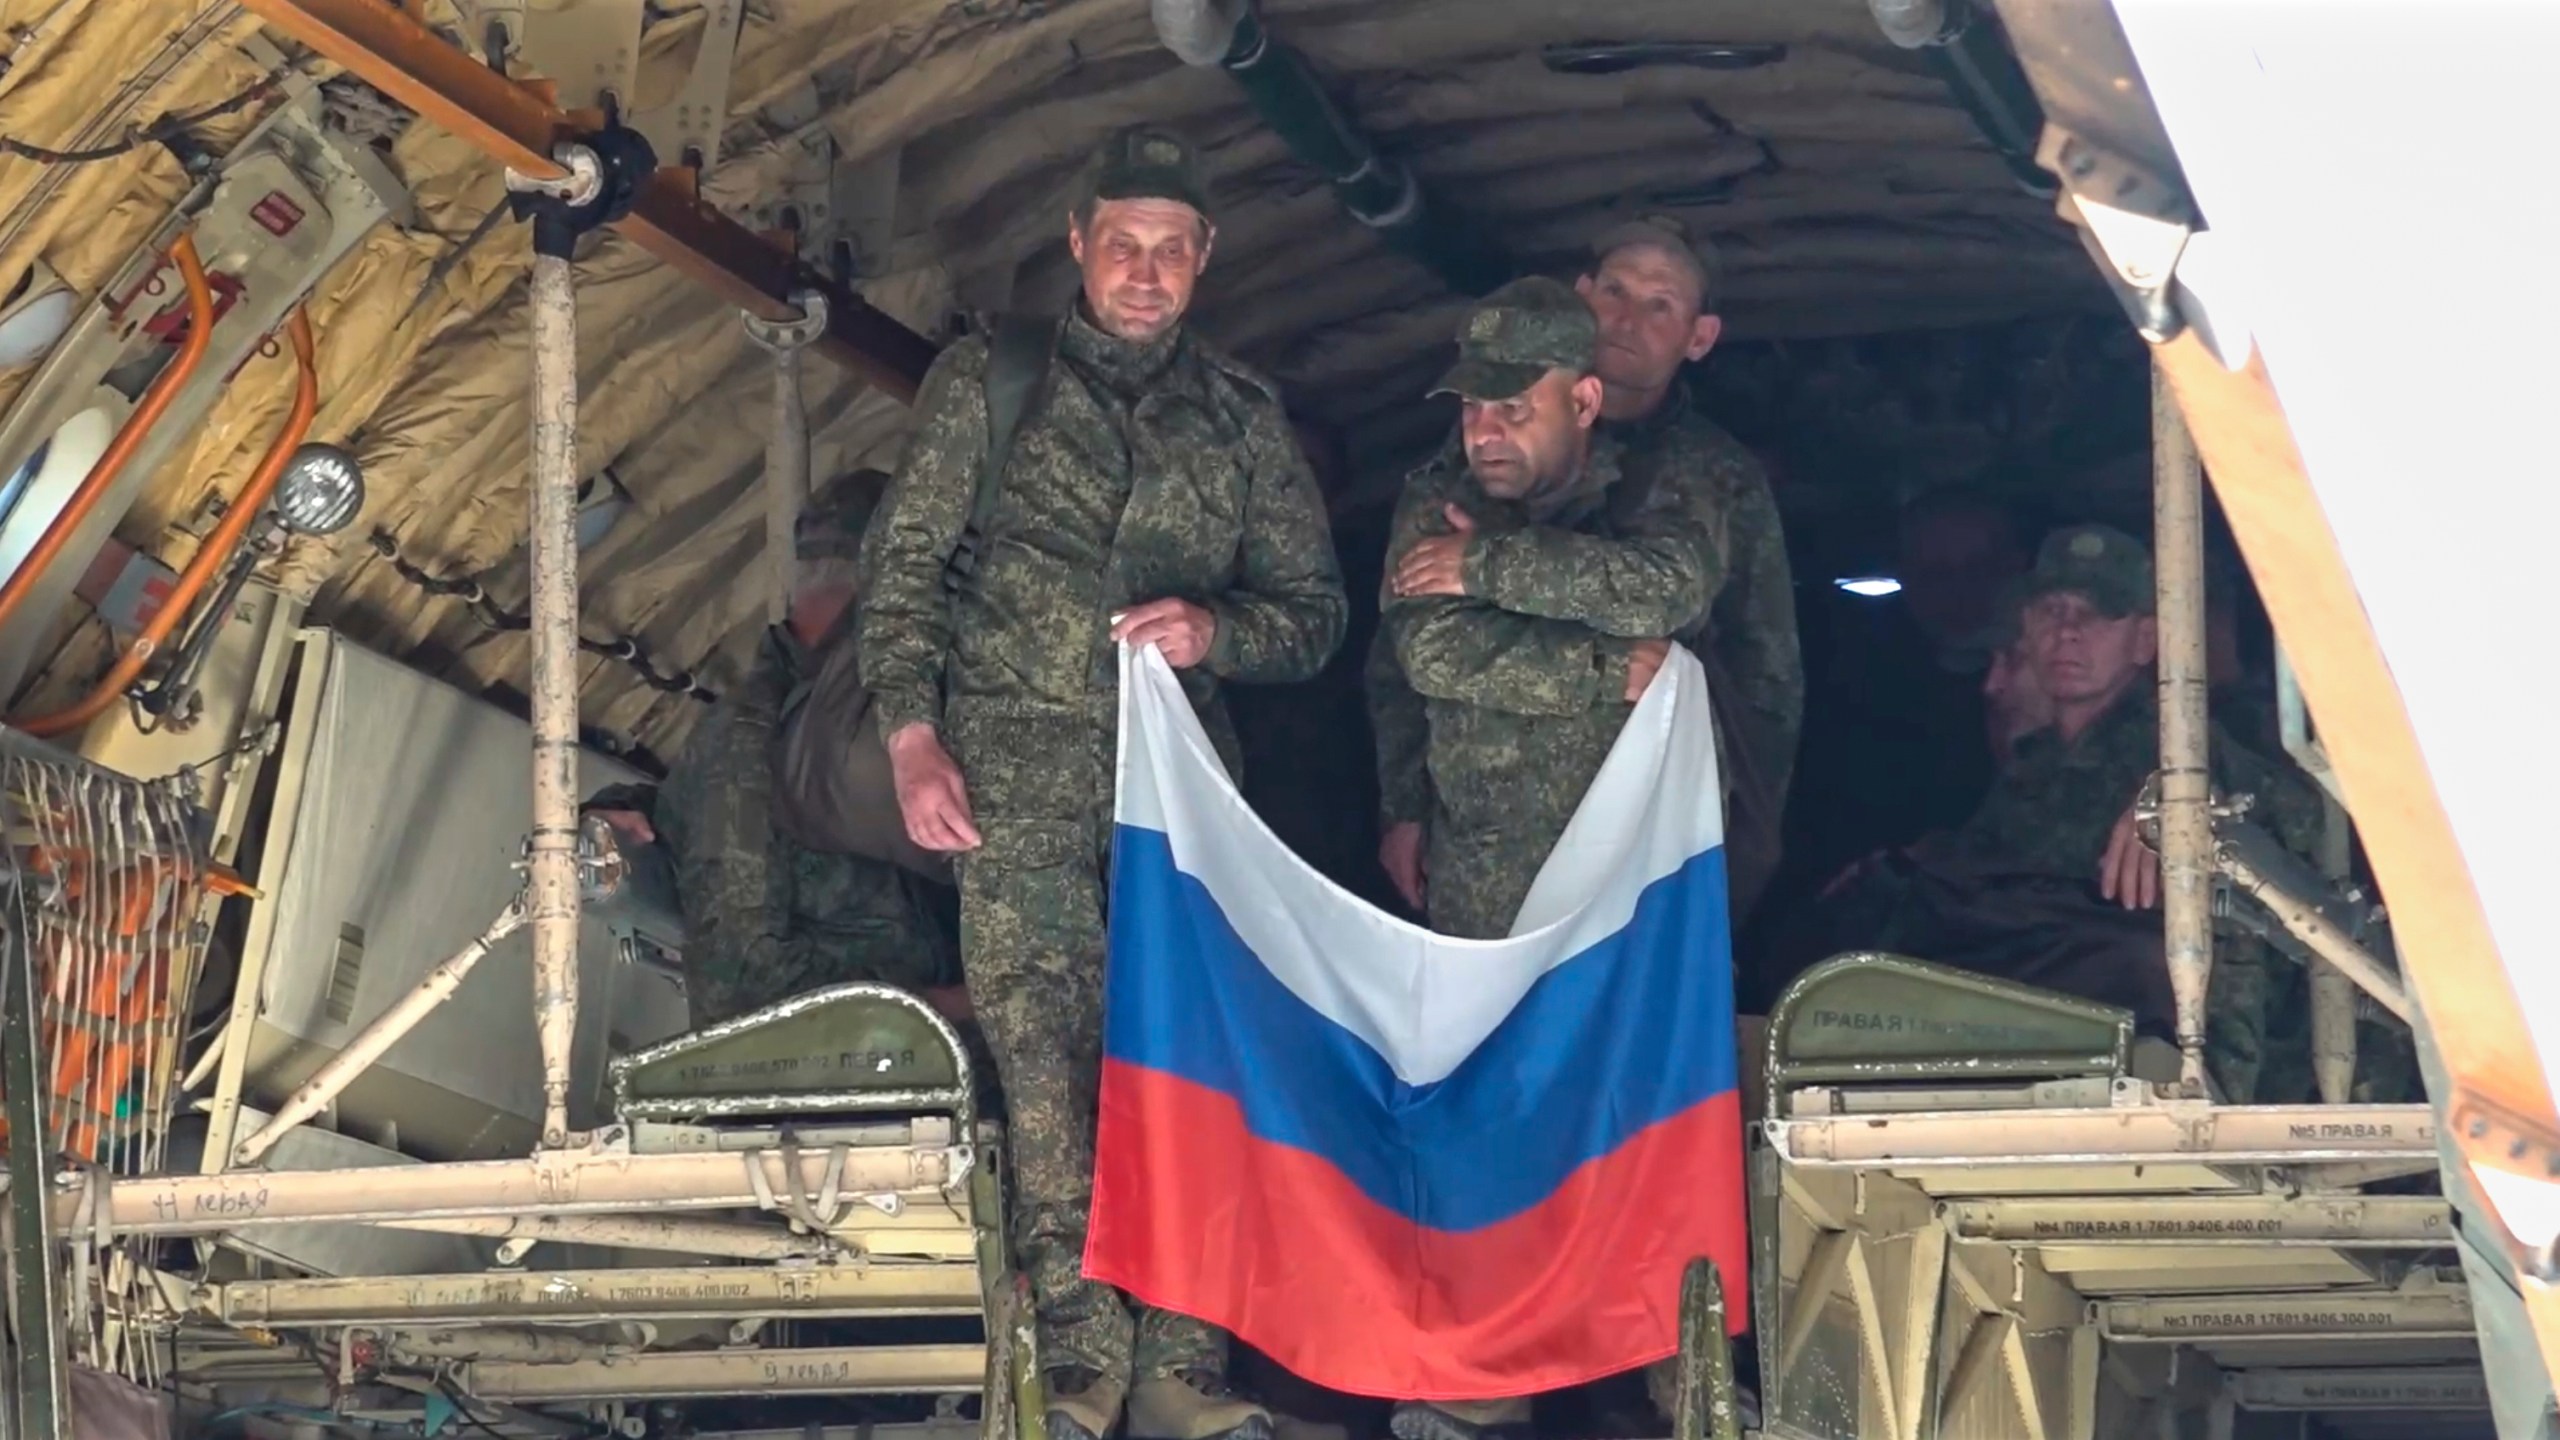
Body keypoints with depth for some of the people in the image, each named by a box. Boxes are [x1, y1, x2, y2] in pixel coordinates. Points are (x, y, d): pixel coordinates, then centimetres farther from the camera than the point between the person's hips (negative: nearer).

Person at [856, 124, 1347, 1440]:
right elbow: (903, 564, 7)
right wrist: (913, 739, -5)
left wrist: (1218, 632, -5)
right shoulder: (987, 381, 10)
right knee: (1043, 1048, -12)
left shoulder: (1243, 417, 16)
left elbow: (1316, 611, 17)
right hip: (1017, 759, -2)